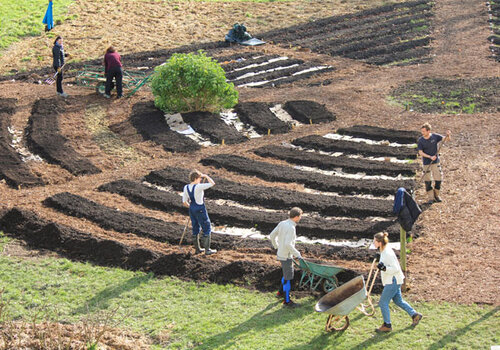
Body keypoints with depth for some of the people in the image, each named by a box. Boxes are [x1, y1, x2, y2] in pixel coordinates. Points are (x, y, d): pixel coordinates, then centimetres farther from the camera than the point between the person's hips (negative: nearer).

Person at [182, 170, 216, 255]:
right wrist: (206, 176, -5)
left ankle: (197, 249, 28)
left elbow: (184, 202, 1)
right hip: (200, 210, -7)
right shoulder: (198, 187, -24)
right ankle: (207, 250, 12)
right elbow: (212, 183, -19)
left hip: (192, 209, 7)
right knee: (207, 229, 8)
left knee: (196, 229, 19)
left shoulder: (186, 188, -5)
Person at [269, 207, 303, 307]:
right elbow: (288, 244, -30)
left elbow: (272, 236, 10)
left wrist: (277, 246, 23)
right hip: (286, 256, -9)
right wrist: (297, 254, -20)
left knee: (287, 274, 26)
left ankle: (281, 292, 38)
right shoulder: (291, 228, -23)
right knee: (288, 278, 0)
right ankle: (286, 301, 7)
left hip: (280, 253, 9)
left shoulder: (282, 223, 2)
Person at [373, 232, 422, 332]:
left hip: (393, 281, -10)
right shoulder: (384, 251, 6)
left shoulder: (388, 253, -24)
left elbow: (395, 268, -24)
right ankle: (415, 315, 29)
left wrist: (384, 268, -34)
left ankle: (387, 325, 6)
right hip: (392, 281, 10)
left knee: (383, 303, -4)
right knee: (398, 301, 21)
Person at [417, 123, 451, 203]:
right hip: (426, 163, -1)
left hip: (436, 162, 1)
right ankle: (430, 198, 13)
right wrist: (430, 157, -21)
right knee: (427, 181, 1)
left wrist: (448, 135, -31)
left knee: (438, 178, 3)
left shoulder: (435, 136, -7)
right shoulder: (421, 140, -10)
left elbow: (445, 139, -8)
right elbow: (420, 152, -9)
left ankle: (436, 195, 23)